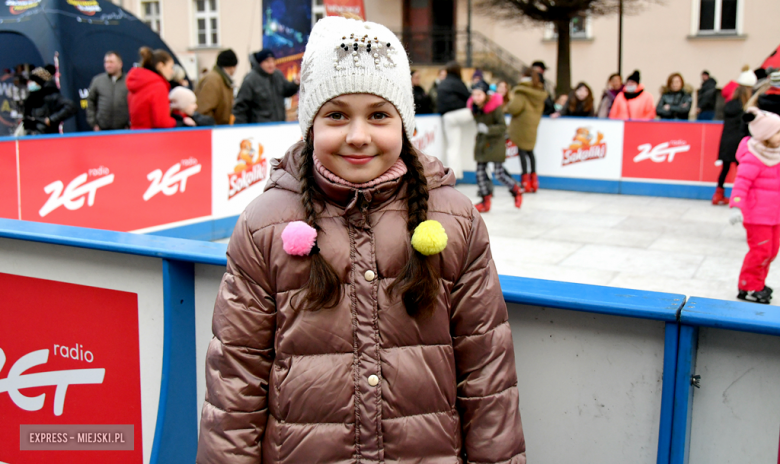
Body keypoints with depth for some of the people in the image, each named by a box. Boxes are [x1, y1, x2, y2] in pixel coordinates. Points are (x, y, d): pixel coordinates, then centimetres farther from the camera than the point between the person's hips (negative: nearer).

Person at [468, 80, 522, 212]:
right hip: (482, 141, 6)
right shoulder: (473, 107, -2)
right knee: (480, 171, 1)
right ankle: (486, 201, 13)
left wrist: (488, 129, -34)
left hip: (496, 141, -6)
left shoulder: (495, 106, -20)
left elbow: (502, 126, -21)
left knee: (498, 173, -7)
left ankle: (516, 191, 20)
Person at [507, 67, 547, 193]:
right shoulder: (540, 92, 8)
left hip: (522, 123, -7)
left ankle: (525, 178, -2)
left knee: (522, 150, -1)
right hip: (533, 124, 7)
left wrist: (511, 102, -3)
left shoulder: (521, 91, -14)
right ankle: (533, 177, 18)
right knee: (530, 151, 16)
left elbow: (515, 107, -23)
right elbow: (541, 108, 15)